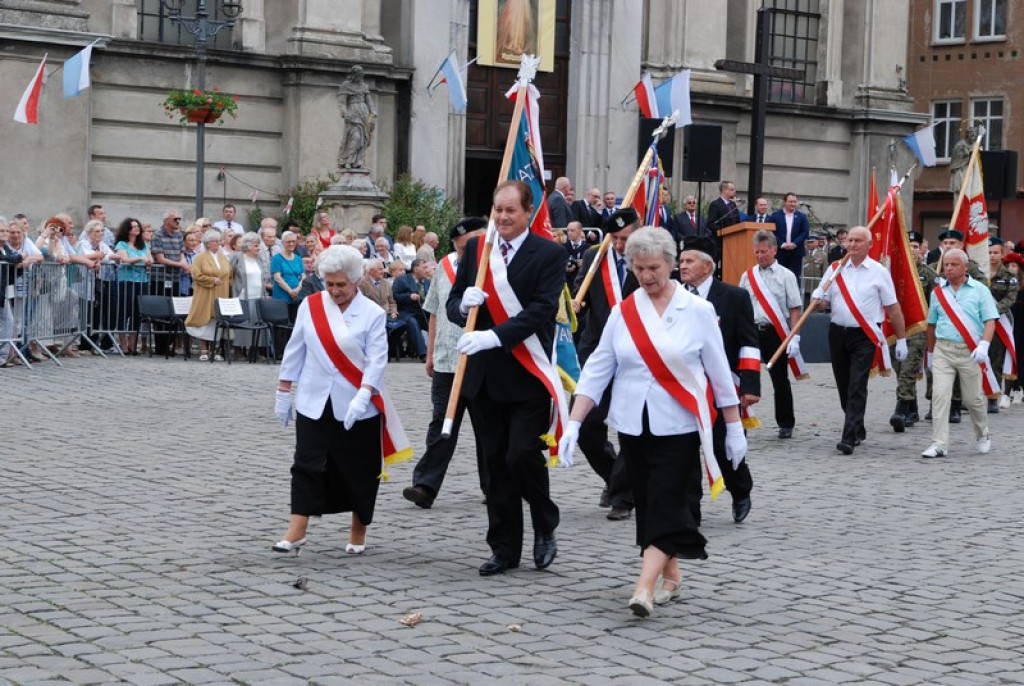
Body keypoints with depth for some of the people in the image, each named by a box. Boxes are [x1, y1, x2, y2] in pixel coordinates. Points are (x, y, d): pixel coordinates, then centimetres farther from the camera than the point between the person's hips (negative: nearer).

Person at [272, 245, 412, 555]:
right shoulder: (310, 306, 3)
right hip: (314, 404, 2)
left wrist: (362, 396, -25)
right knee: (307, 466, -3)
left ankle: (358, 531, 21)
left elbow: (376, 360, -12)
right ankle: (296, 531, -2)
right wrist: (283, 392, 11)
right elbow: (295, 351, 10)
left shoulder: (372, 314, -6)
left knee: (359, 471, 6)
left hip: (358, 408, -2)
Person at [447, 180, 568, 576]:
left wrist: (495, 336, -25)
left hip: (528, 375, -5)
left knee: (523, 455, -12)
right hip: (486, 375, 5)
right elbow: (452, 304, 10)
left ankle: (545, 528, 15)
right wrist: (464, 305, -14)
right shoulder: (475, 249, 9)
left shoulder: (549, 254, -5)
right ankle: (504, 548, 18)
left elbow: (541, 310, -15)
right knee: (496, 463, 9)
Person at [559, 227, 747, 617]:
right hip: (633, 424, 4)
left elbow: (720, 373, 2)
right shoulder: (622, 313, 4)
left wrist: (734, 427, 3)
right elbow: (597, 370, 4)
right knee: (647, 503, 9)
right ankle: (670, 576, 23)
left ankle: (645, 587, -18)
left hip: (678, 426, -4)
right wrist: (574, 423, -3)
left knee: (668, 504, -11)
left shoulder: (698, 311, -3)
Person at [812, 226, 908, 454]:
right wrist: (818, 300, -14)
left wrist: (901, 339, 1)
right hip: (838, 333, 4)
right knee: (844, 387, 11)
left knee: (857, 388, -12)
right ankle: (858, 430, 29)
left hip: (865, 336, -4)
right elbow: (821, 300, 11)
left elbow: (893, 308, 2)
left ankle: (849, 438, -17)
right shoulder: (835, 269, 9)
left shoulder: (879, 272, 0)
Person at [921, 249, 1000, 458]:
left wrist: (983, 345, -20)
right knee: (940, 396, -10)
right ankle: (939, 444, -10)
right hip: (943, 350, 2)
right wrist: (930, 353, 21)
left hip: (970, 352, -2)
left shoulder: (979, 290, 1)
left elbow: (990, 321, -5)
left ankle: (982, 435, 32)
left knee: (973, 398, 7)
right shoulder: (938, 293, 10)